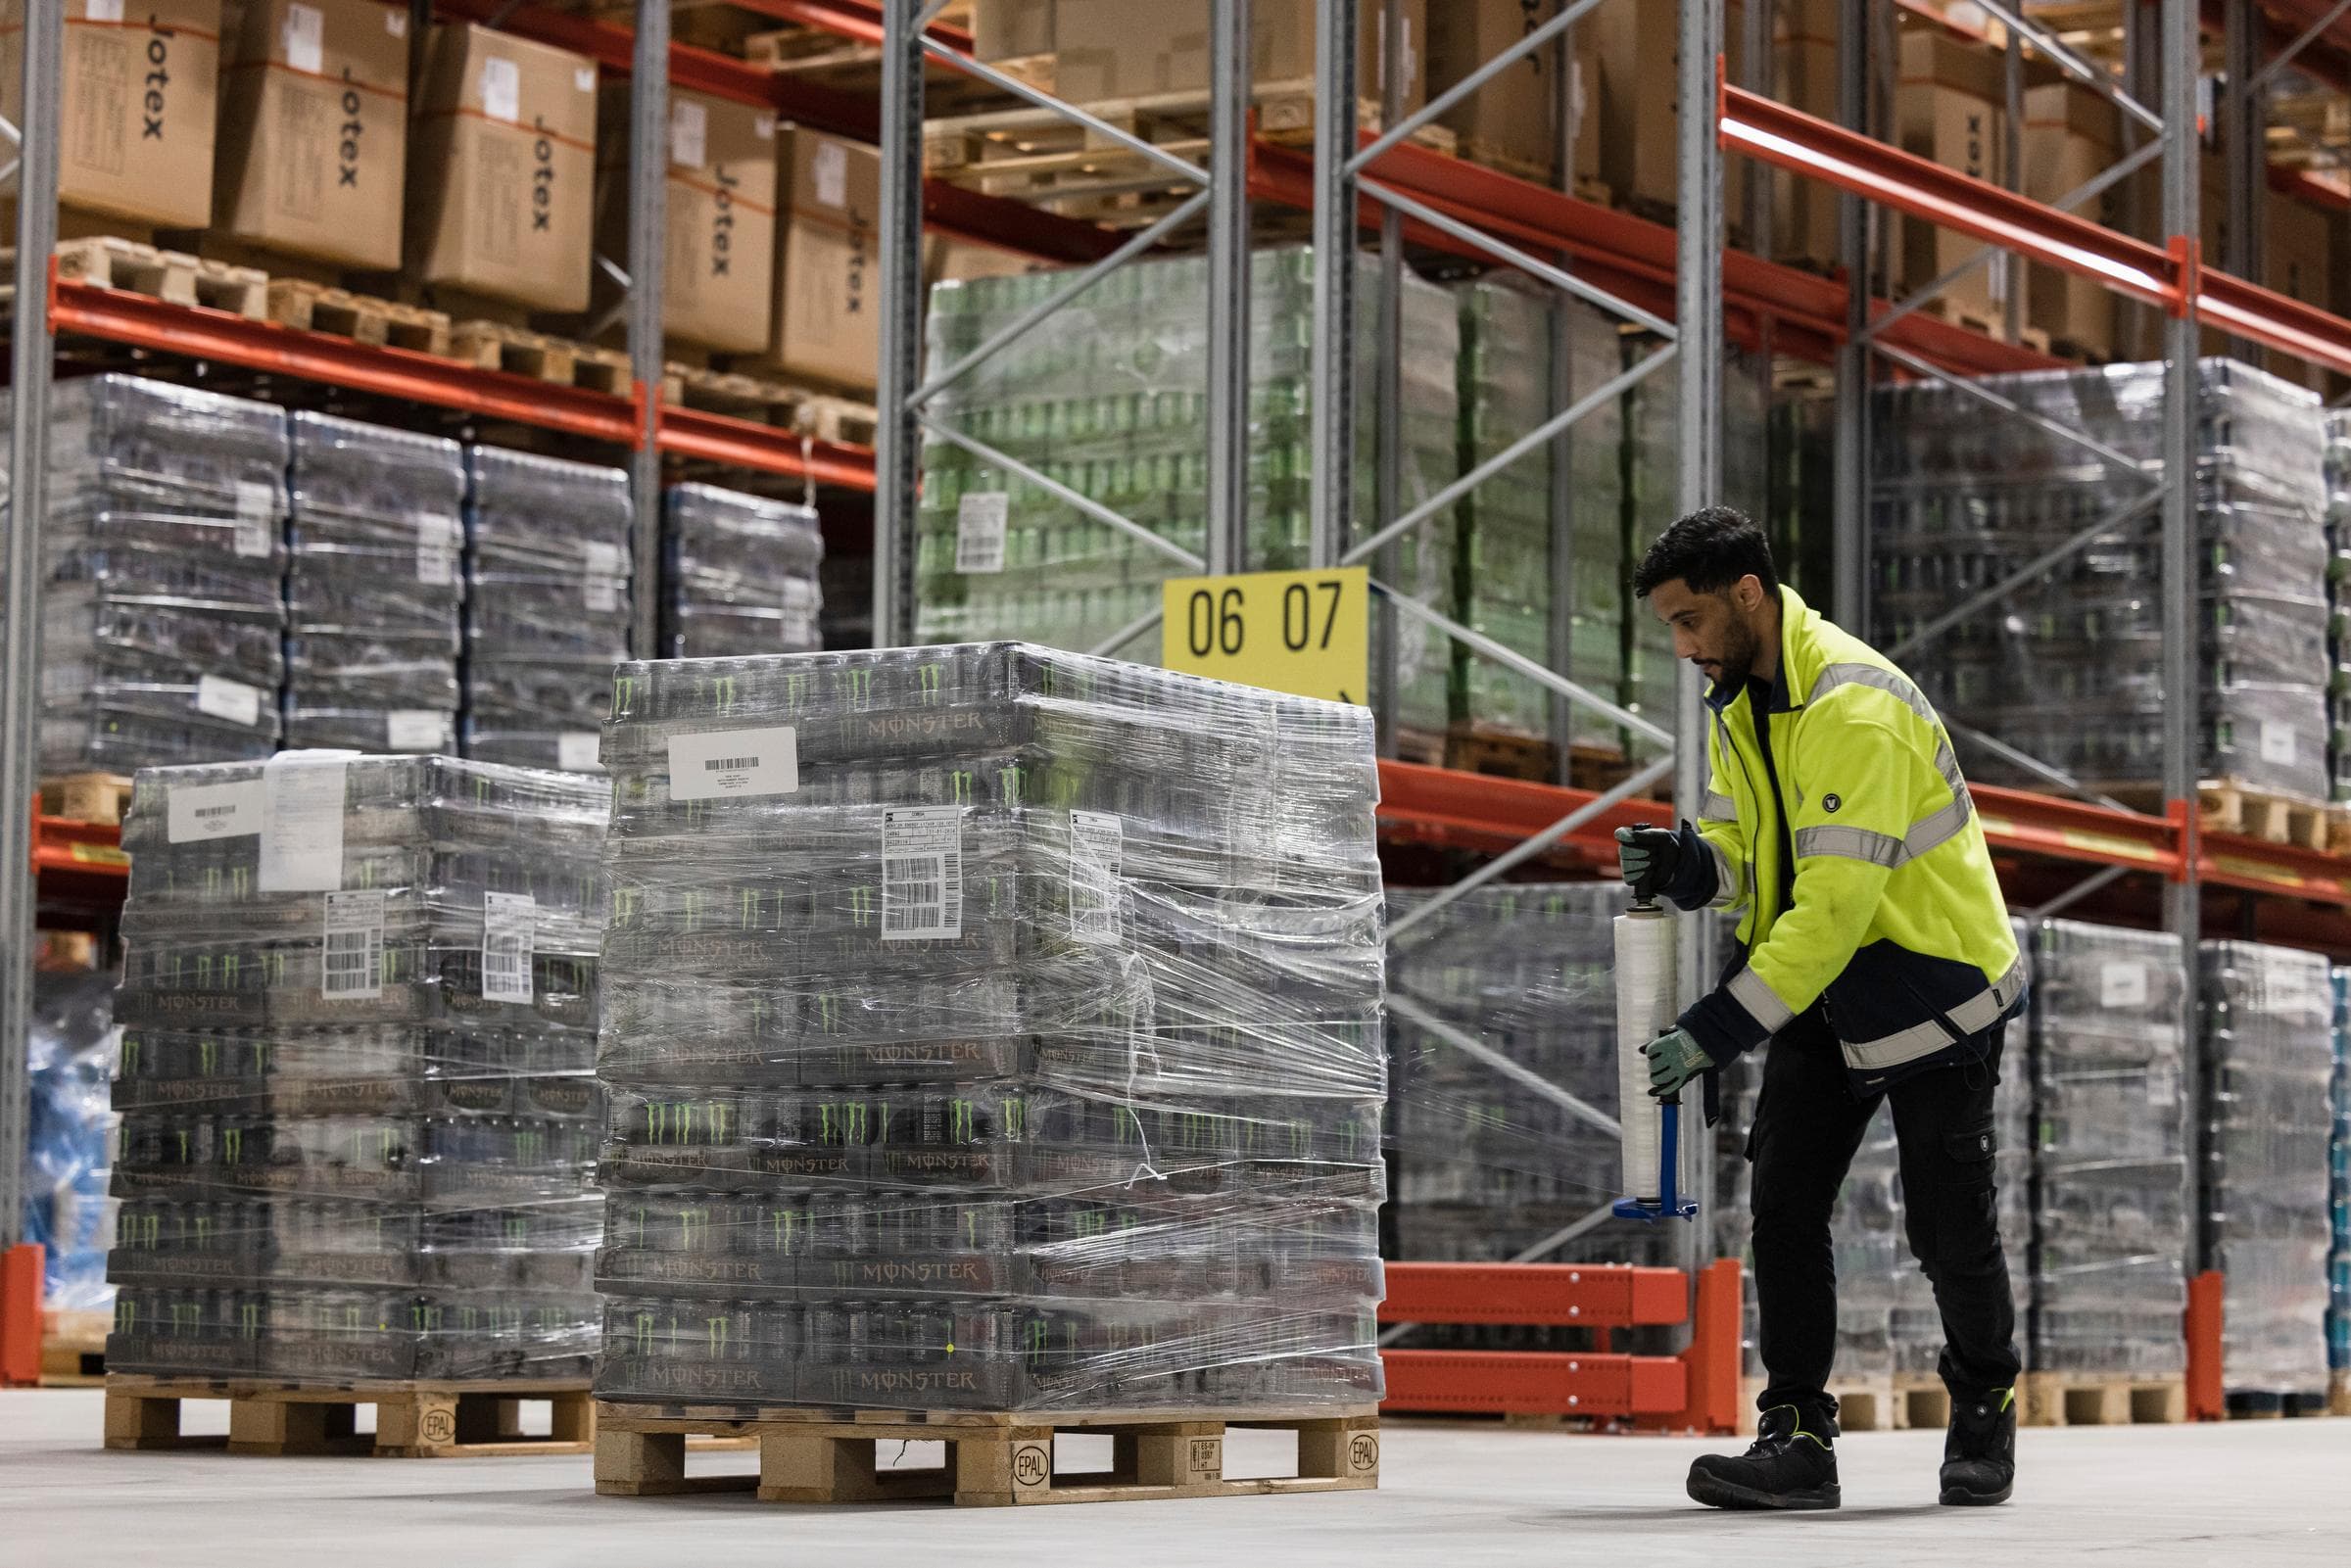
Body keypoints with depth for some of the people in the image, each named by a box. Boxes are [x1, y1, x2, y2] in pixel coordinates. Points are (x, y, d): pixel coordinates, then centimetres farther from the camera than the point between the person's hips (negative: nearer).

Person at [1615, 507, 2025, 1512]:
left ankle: (1984, 1409, 25)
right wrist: (1690, 863, -16)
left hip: (1932, 974, -8)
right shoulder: (1736, 701, 3)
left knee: (1947, 1228, 1)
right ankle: (1796, 1436, -1)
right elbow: (1749, 843, 9)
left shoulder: (1854, 707, -27)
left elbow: (1837, 900, -31)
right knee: (1782, 1197, -4)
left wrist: (1722, 1028, -33)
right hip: (1820, 980, 8)